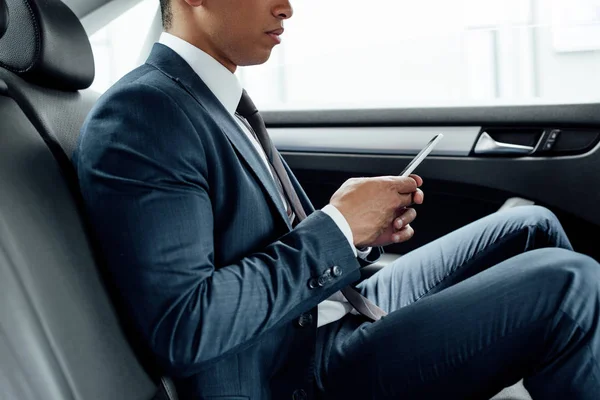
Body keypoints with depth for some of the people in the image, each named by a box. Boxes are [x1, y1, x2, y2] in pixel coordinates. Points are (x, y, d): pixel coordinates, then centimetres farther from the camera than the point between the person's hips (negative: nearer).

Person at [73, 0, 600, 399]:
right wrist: (337, 228, -19)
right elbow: (183, 330, -27)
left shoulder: (223, 103, 11)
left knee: (532, 229, 12)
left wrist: (364, 228, -5)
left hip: (332, 313, 10)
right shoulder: (138, 116, -19)